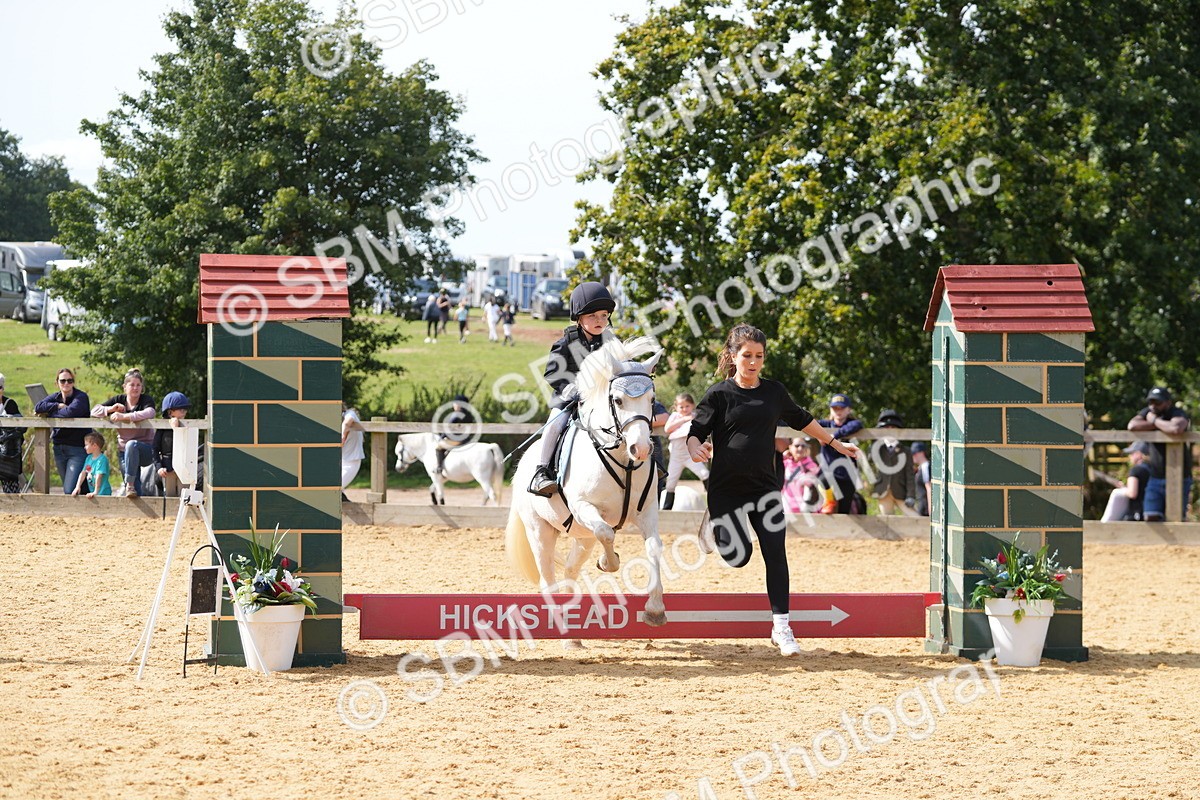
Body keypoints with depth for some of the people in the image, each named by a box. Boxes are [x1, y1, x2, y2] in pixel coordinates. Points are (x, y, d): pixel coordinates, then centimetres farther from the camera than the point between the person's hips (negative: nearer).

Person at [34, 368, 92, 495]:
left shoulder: (81, 397, -8)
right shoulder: (55, 397, 11)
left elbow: (71, 412, -26)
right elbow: (38, 407, -4)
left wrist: (49, 413, -11)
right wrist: (58, 406, -14)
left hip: (78, 448, -7)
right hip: (59, 448, 7)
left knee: (70, 490, -16)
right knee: (66, 490, 10)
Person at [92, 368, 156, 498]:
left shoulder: (146, 400, -5)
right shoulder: (119, 400, 6)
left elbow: (149, 413, -29)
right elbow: (94, 411, 3)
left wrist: (123, 416, -30)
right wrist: (111, 409, -15)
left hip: (146, 450, -4)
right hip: (125, 451, 4)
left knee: (131, 445, -39)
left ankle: (128, 485, -35)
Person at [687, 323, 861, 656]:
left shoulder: (774, 391, 7)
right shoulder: (719, 394, -4)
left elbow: (802, 420, 23)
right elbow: (695, 432, -7)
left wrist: (836, 444, 30)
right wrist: (696, 448, -31)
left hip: (764, 488, 3)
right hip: (726, 488, -3)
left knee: (775, 554, -8)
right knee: (737, 556, -8)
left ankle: (781, 626, -2)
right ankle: (716, 522, 29)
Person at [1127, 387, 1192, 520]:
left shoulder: (1178, 414, -12)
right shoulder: (1147, 413, 7)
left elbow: (1176, 429, -36)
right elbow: (1132, 426, -14)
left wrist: (1155, 421, -18)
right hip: (1155, 477, 5)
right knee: (1151, 518, -3)